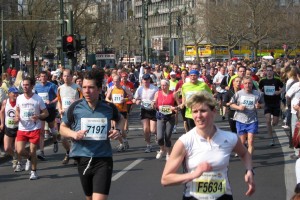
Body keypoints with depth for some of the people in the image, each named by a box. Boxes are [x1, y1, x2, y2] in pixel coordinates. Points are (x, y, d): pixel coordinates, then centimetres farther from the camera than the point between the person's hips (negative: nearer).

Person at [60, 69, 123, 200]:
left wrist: (118, 130, -2)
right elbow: (63, 128, 8)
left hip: (103, 160, -2)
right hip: (83, 159, 2)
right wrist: (74, 134, -13)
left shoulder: (109, 107, -4)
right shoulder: (75, 107, -6)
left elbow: (119, 119, 19)